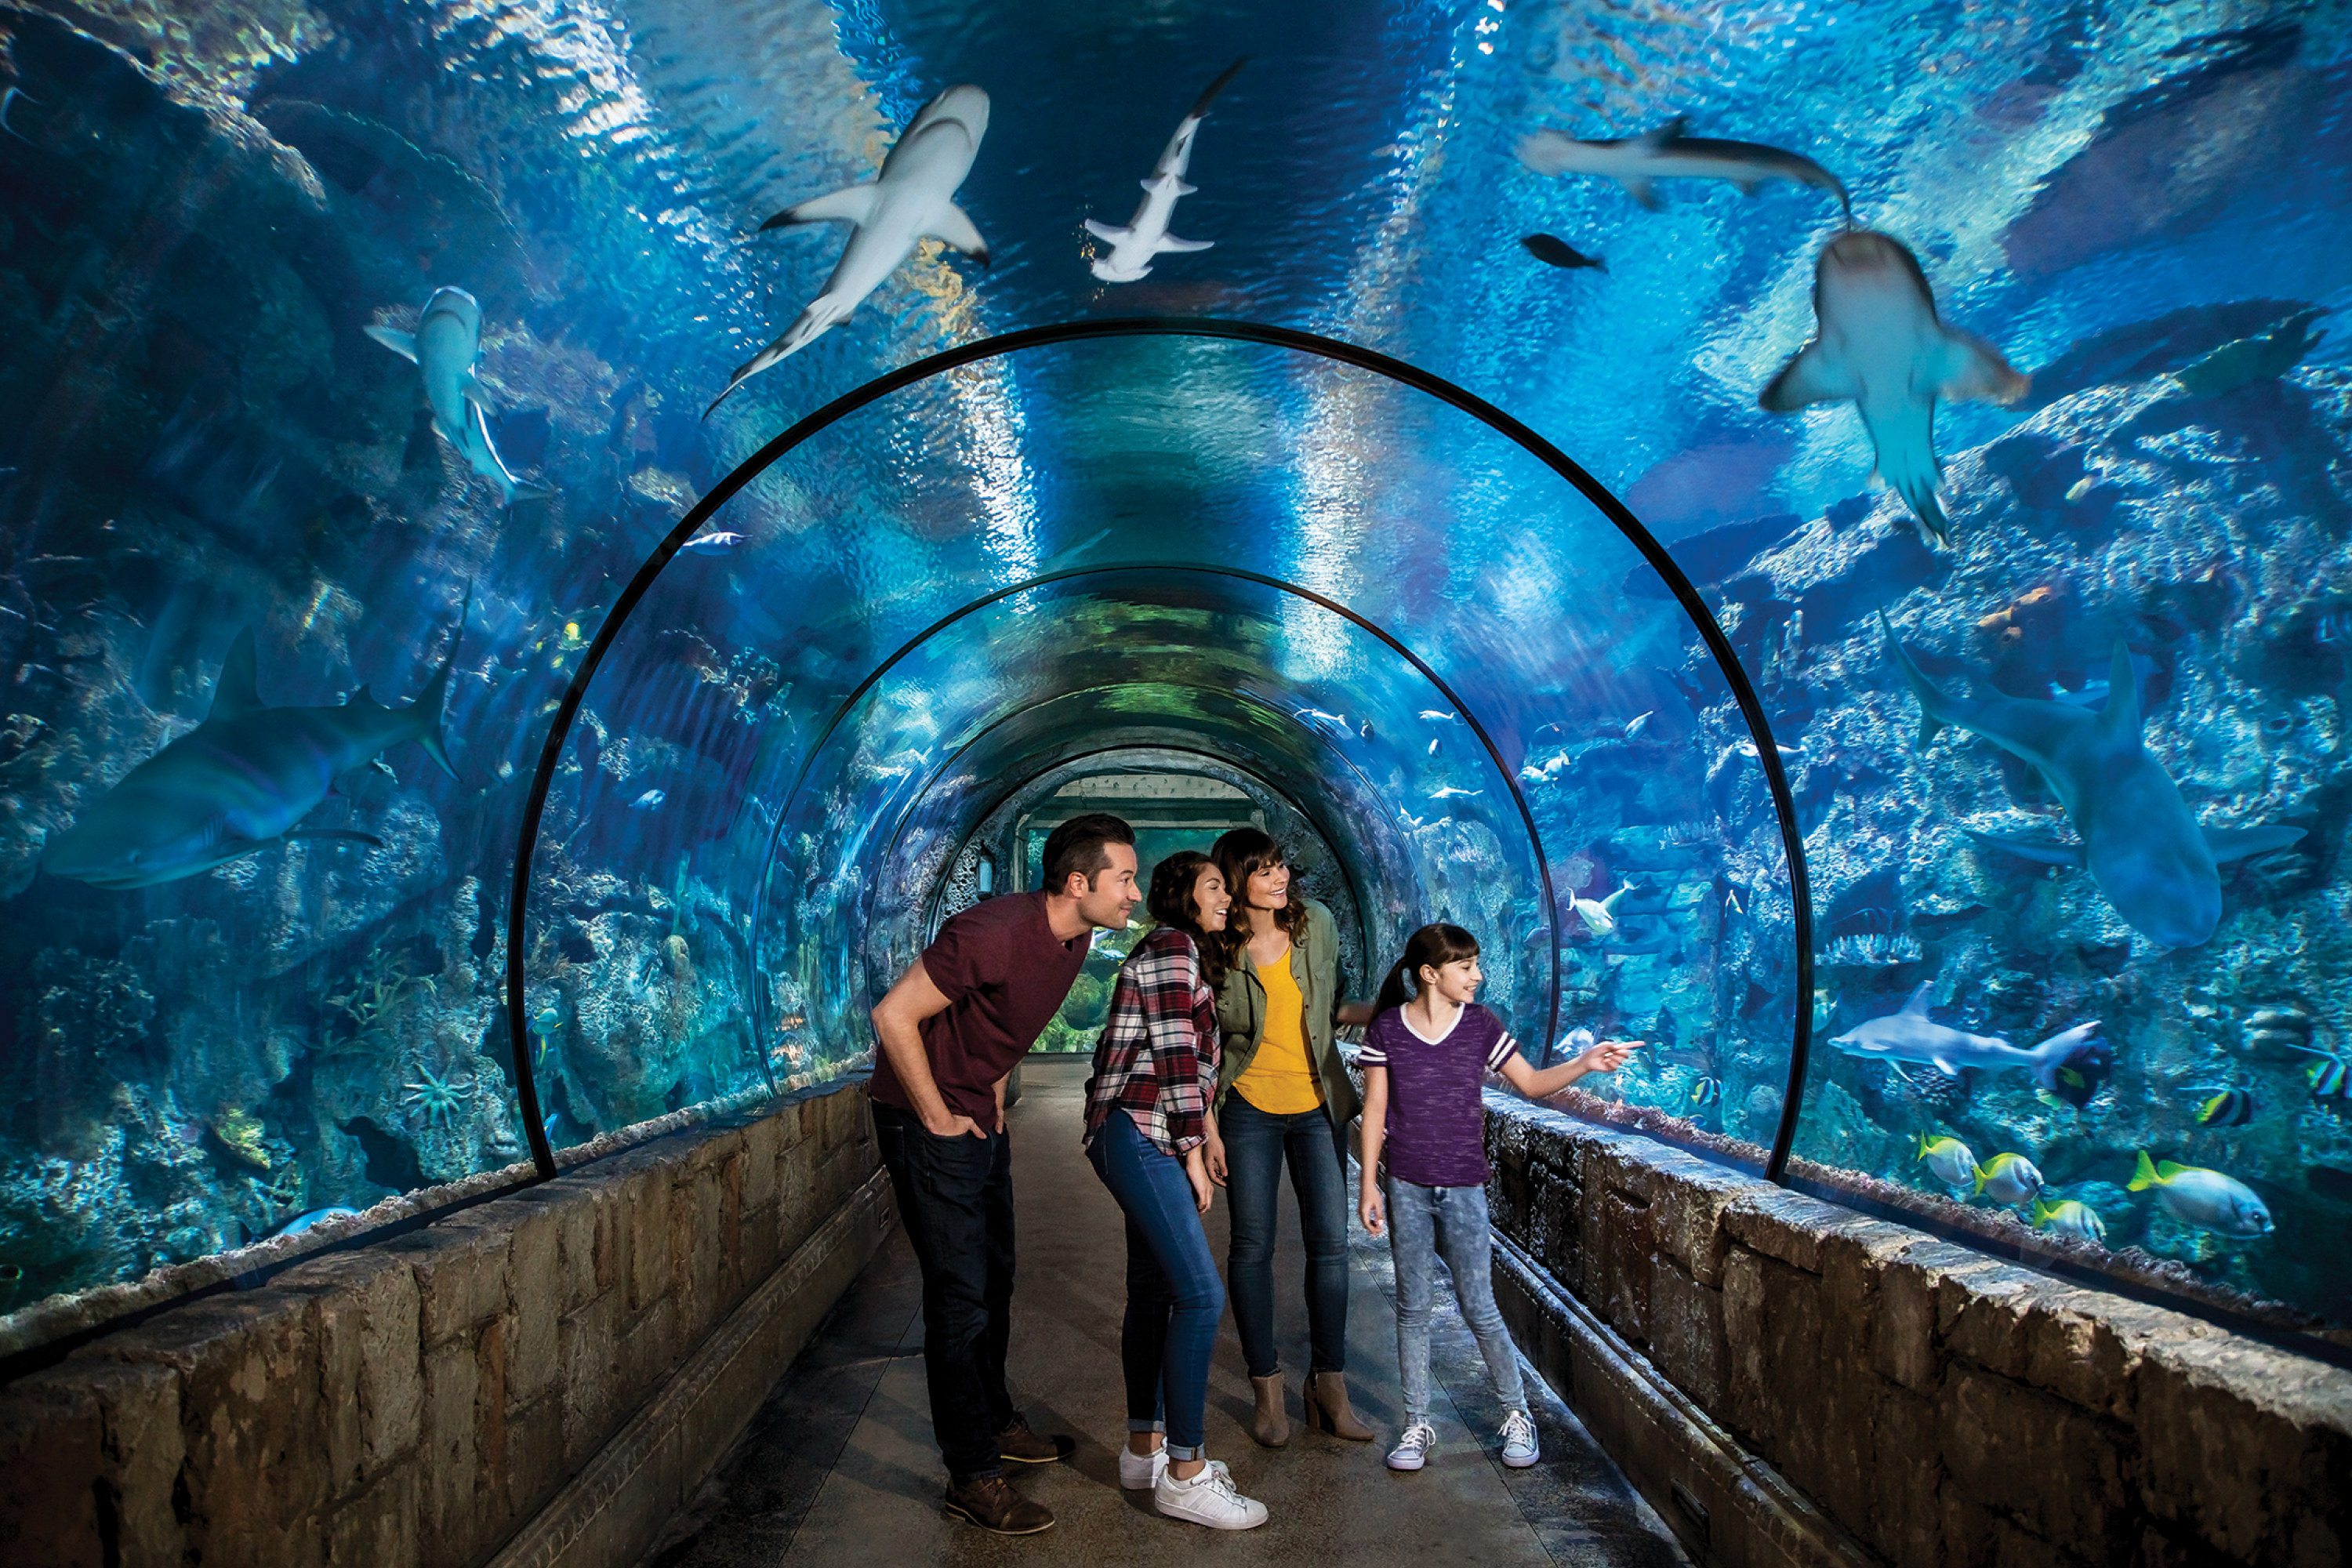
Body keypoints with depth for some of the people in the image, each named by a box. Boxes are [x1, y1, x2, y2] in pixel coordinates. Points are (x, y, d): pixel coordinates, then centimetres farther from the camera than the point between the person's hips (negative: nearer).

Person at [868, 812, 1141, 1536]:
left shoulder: (1072, 940, 0)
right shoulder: (994, 934, -28)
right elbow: (892, 1015, -26)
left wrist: (995, 1092, 13)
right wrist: (938, 1119, -19)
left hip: (981, 1117, 9)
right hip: (928, 1121, -9)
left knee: (994, 1281, 19)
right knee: (960, 1298, -5)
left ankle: (995, 1422, 36)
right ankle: (973, 1476, 3)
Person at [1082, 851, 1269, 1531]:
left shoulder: (1183, 952, 21)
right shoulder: (1172, 948, -11)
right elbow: (1175, 1056, -15)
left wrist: (1198, 1138, 17)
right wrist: (1193, 1152, -13)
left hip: (1145, 1140, 11)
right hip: (1140, 1135, -11)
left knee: (1153, 1290, 13)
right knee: (1199, 1294, -12)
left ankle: (1145, 1448, 21)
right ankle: (1185, 1474, -8)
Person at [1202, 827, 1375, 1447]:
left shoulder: (1317, 923, -1)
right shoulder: (1216, 949, -10)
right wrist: (1208, 1127, -6)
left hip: (1317, 1105, 3)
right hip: (1248, 1109, -2)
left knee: (1330, 1242, 1)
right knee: (1252, 1247, 2)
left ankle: (1329, 1385, 15)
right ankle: (1267, 1390, 16)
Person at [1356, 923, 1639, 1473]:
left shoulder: (1480, 1026, 0)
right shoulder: (1387, 1029, -4)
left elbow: (1532, 1084, 6)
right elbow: (1375, 1109, -1)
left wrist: (1584, 1063, -9)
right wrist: (1368, 1185, -2)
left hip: (1463, 1189, 0)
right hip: (1406, 1188, 0)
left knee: (1479, 1308, 2)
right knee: (1412, 1307, 7)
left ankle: (1517, 1414, 21)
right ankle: (1417, 1424, 19)